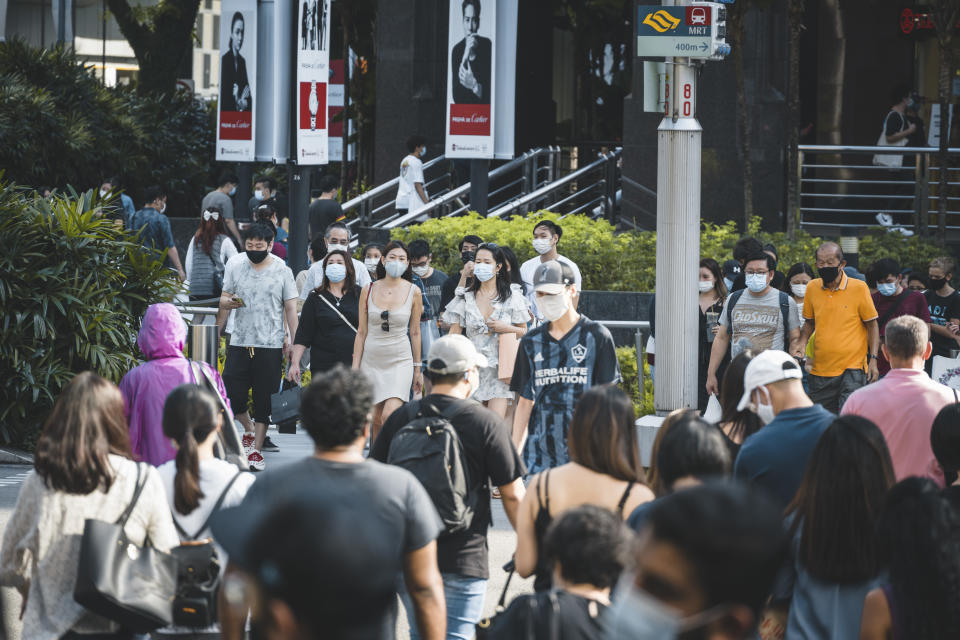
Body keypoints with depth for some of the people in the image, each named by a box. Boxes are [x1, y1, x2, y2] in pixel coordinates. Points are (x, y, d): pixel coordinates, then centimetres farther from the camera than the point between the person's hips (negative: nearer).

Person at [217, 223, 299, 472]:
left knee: (264, 400, 0)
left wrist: (293, 339, -2)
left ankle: (256, 450, 6)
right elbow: (223, 301, 17)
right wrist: (227, 302, -6)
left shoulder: (282, 272, 4)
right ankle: (249, 430, 23)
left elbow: (290, 308, 4)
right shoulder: (236, 270, 10)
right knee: (232, 395, -4)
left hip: (270, 346, -2)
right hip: (239, 344, 2)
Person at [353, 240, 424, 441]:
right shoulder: (368, 291, 2)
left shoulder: (413, 292, 0)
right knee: (375, 419, 5)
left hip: (400, 360, -2)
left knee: (390, 415, -19)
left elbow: (415, 332, 6)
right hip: (371, 360, 2)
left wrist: (417, 368, 8)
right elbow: (361, 332, 6)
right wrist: (355, 366, 3)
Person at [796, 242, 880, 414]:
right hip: (820, 371, 4)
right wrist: (802, 343, 2)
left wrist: (873, 359, -6)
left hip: (852, 368, -4)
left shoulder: (859, 288, -5)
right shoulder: (812, 288, 6)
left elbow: (872, 325, 2)